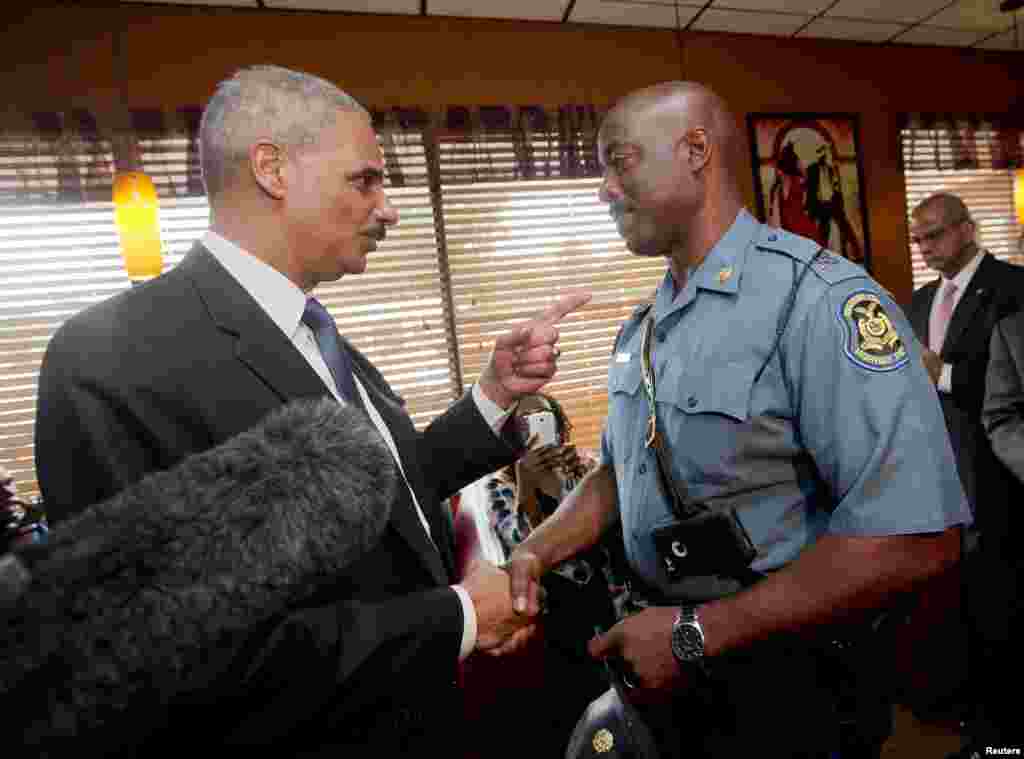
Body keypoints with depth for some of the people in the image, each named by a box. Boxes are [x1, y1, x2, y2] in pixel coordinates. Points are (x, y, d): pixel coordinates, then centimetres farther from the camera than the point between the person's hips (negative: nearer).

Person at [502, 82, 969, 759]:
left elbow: (915, 540, -28)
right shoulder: (641, 328, 3)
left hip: (782, 678, -6)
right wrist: (537, 551, -5)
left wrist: (694, 634, -24)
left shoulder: (819, 300, -22)